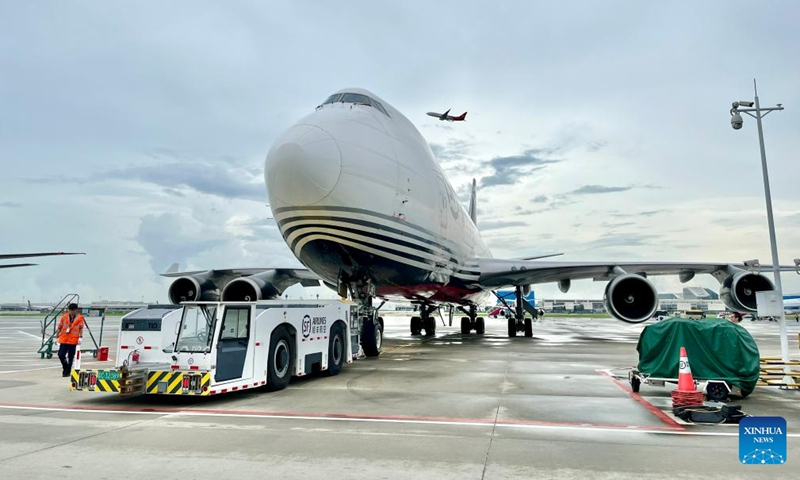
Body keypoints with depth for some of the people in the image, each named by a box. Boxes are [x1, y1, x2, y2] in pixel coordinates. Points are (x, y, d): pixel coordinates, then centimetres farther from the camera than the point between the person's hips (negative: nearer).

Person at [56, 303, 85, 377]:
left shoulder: (80, 318, 1)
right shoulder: (64, 317, 3)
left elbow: (81, 328, 2)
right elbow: (59, 327, 8)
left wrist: (80, 337, -8)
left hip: (73, 340, -1)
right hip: (63, 339, 1)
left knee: (70, 357, 4)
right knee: (61, 355, -4)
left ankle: (67, 372, 15)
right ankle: (65, 367, 23)